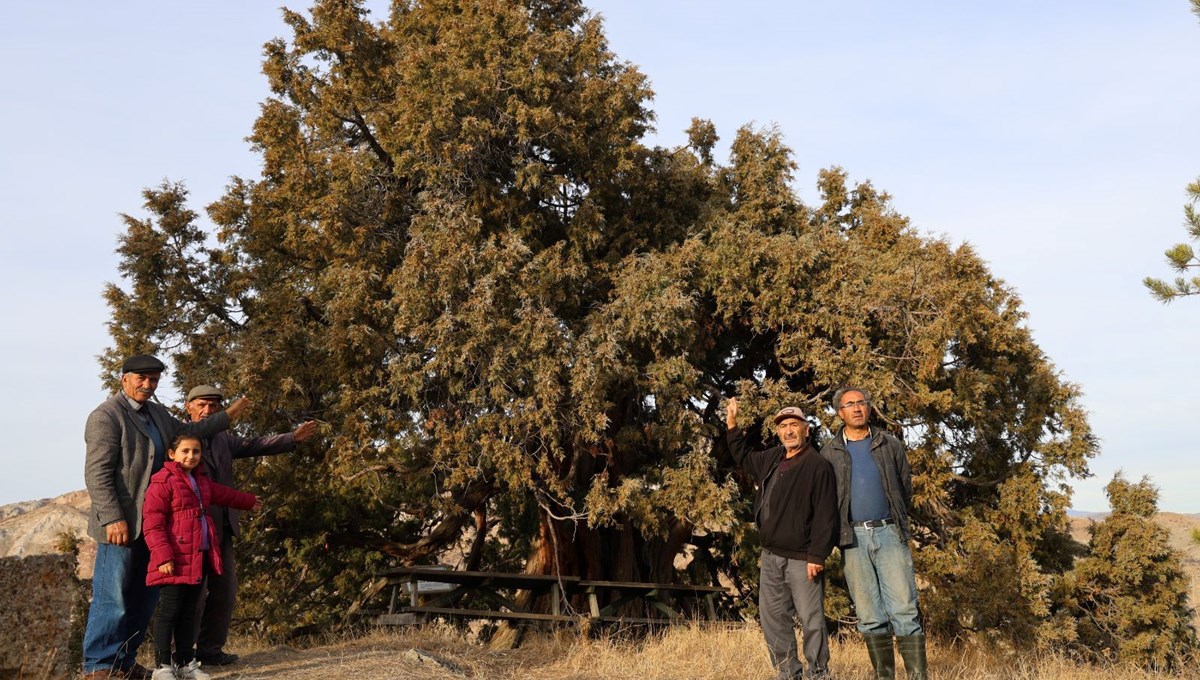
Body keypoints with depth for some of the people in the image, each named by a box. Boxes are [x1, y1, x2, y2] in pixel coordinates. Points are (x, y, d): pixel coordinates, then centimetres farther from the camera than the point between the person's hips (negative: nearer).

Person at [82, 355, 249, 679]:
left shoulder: (156, 413, 16)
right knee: (111, 598, -5)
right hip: (121, 524, -9)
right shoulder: (106, 416, -10)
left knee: (144, 598, 11)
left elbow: (186, 431, 35)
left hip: (152, 523, 9)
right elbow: (97, 473, -16)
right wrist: (113, 519, -23)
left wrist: (227, 416, 34)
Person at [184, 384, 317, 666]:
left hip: (222, 527, 7)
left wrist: (292, 437, 4)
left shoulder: (224, 438, 17)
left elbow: (254, 445, 12)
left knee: (225, 589, 9)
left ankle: (210, 649, 19)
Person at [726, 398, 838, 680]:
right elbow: (744, 457, 33)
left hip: (802, 561, -8)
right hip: (771, 557, 8)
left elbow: (826, 517, -16)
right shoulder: (772, 459, 11)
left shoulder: (818, 466, -12)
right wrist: (732, 425, 22)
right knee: (772, 619, 11)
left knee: (811, 620, -3)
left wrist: (817, 556, -20)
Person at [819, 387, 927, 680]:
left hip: (889, 533, 0)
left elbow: (906, 488, 14)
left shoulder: (890, 445, 8)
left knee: (904, 610, -6)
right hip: (853, 537, 0)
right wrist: (842, 527, 8)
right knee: (870, 617, 3)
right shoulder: (829, 452, 6)